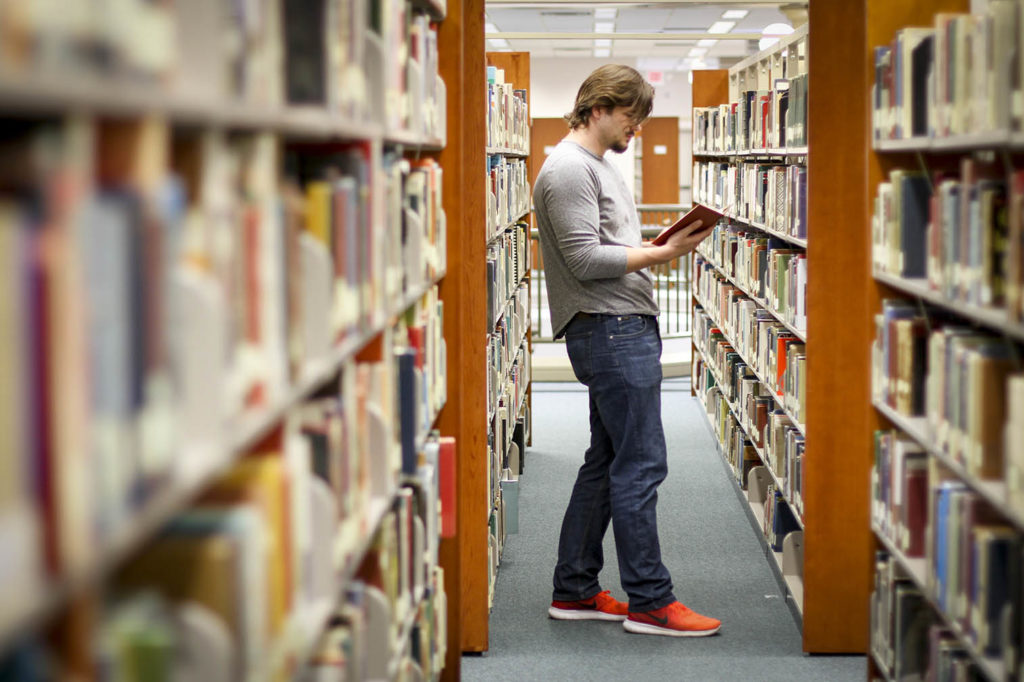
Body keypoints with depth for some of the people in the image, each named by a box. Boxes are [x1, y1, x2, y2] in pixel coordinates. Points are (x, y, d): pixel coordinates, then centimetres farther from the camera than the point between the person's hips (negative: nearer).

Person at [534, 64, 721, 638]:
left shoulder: (598, 165, 21)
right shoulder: (568, 169, -12)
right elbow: (586, 260, -18)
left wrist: (665, 245, 9)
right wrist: (663, 253, -19)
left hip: (627, 327, 11)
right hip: (609, 329, -11)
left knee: (607, 462, 13)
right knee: (641, 464, -8)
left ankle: (575, 590, 19)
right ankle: (650, 601, -2)